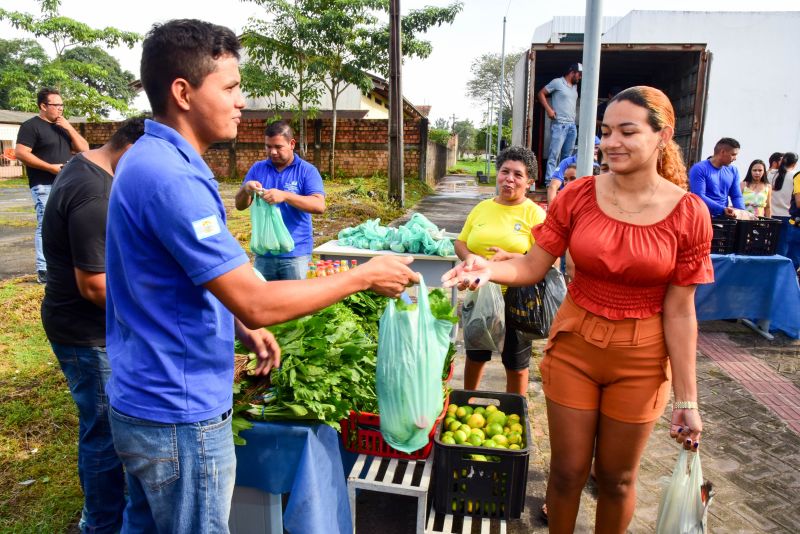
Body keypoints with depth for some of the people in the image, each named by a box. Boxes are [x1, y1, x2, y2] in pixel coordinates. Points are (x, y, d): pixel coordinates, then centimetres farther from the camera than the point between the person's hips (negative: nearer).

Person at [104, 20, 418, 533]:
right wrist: (365, 276, -18)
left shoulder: (150, 160, 7)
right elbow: (256, 301, -27)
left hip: (144, 399, 9)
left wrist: (242, 327, 8)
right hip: (180, 413, -9)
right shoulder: (170, 177, -26)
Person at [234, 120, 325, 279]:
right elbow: (240, 205, 7)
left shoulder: (307, 170, -4)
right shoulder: (257, 169, 7)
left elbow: (319, 206, -17)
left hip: (296, 253, -3)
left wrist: (285, 196, -29)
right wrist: (246, 190, -16)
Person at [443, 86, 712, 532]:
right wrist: (489, 269, -27)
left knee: (616, 477, 17)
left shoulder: (688, 214, -11)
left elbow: (679, 311, -9)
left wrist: (687, 399, -7)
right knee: (568, 471, 14)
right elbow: (533, 267, -6)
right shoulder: (577, 197, -7)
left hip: (640, 359, -1)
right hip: (574, 345, 1)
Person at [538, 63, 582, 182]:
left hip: (572, 125, 7)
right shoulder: (557, 82, -1)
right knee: (555, 153, -11)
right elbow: (540, 93, -1)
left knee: (567, 155, 7)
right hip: (559, 124, -7)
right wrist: (548, 109, -11)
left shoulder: (575, 86, 19)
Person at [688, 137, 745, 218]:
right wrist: (723, 210, -25)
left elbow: (736, 196, 13)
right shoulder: (699, 169, -9)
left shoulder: (733, 171, 11)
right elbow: (699, 196, -18)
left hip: (724, 217, 5)